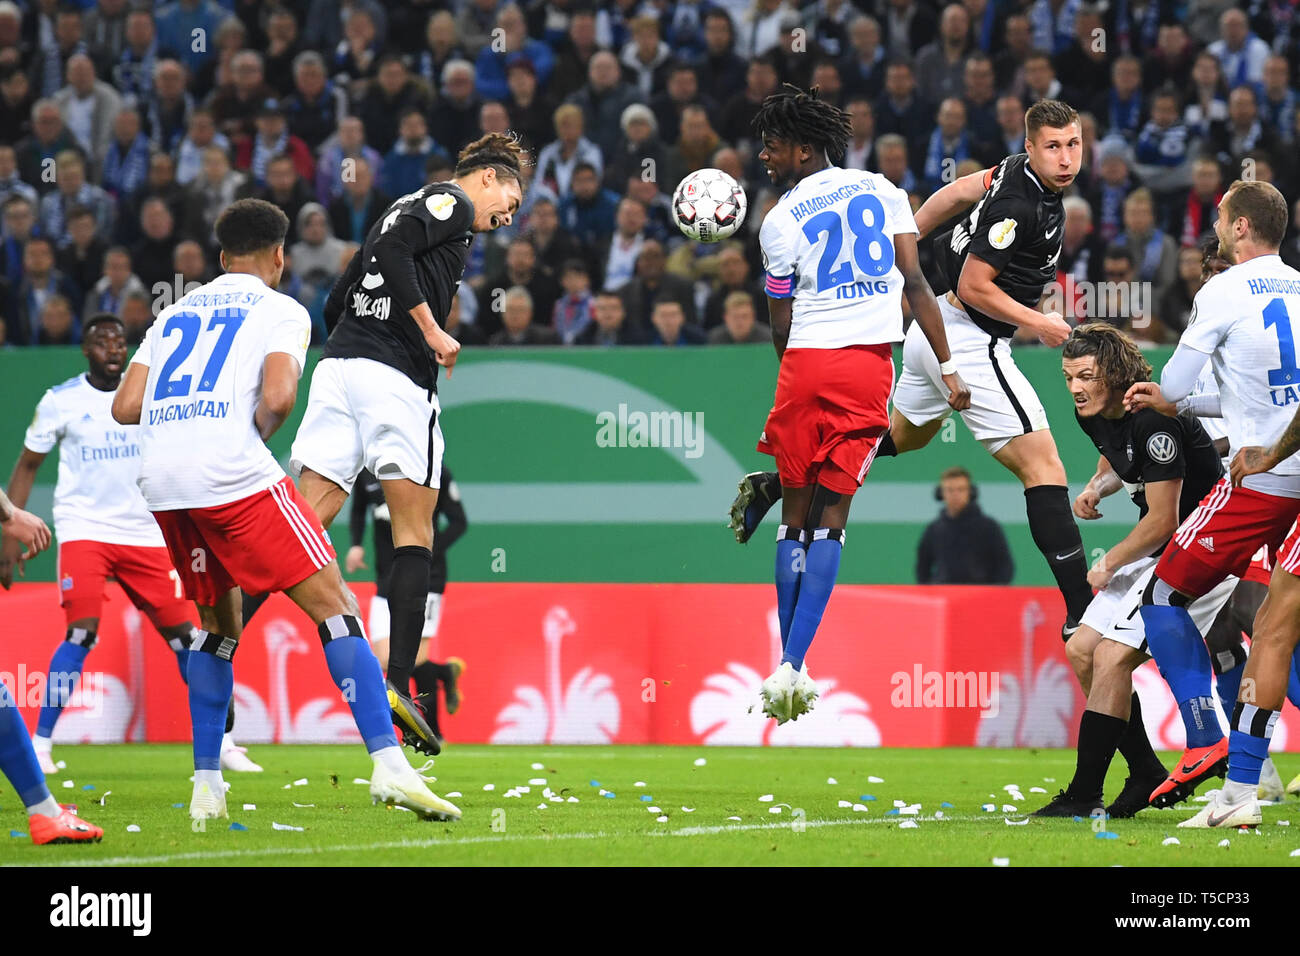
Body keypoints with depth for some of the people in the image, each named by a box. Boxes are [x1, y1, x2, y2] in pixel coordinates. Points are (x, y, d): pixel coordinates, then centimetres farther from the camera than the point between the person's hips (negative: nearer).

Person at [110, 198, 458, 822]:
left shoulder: (175, 313, 24)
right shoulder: (281, 311, 9)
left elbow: (125, 407, 15)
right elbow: (277, 398, -9)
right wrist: (252, 439, 9)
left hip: (159, 484, 6)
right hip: (233, 475, -6)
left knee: (218, 624, 23)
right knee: (333, 606, -3)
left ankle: (205, 787, 19)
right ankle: (388, 765, -15)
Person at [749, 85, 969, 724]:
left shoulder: (780, 221, 0)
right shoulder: (881, 191, 8)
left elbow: (781, 328, 5)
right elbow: (915, 283, 1)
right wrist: (948, 367, 3)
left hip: (808, 361, -2)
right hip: (872, 365, 2)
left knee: (795, 514, 10)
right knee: (831, 516, 2)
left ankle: (788, 668, 7)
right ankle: (792, 669, -10)